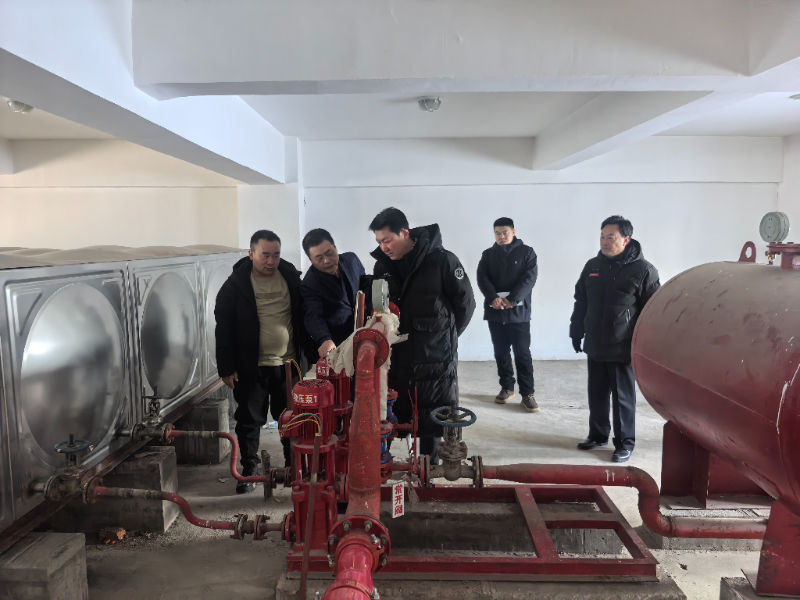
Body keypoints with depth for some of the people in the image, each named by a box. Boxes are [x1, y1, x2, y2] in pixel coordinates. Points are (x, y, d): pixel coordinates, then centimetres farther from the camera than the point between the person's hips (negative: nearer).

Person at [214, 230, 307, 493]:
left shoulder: (291, 277, 1)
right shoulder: (235, 285, -6)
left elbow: (303, 317, 9)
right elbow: (224, 329, -4)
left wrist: (306, 354, 6)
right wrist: (226, 367, -7)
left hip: (289, 364, 2)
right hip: (251, 368, -2)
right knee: (249, 419, 7)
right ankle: (249, 469, 24)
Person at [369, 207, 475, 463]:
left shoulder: (442, 261, -12)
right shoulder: (383, 265, 4)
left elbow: (465, 303, -4)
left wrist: (445, 335, 4)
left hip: (435, 356, -4)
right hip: (397, 356, 4)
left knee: (433, 420, 6)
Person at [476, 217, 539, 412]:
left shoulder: (526, 252, 3)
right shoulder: (488, 254, 10)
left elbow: (529, 278, -8)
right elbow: (482, 278, -2)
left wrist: (512, 299, -20)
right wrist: (493, 298, -19)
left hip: (519, 312, -3)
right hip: (495, 312, 3)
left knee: (522, 354, -2)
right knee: (501, 353, 10)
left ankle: (527, 394, 4)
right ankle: (507, 388, 23)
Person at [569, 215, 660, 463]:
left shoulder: (643, 270, -8)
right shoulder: (592, 266, 7)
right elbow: (580, 303, 15)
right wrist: (576, 332, 13)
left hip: (623, 348, -5)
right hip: (595, 346, 5)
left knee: (623, 398, 5)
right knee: (596, 394, 14)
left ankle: (625, 442, 19)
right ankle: (598, 435, 30)